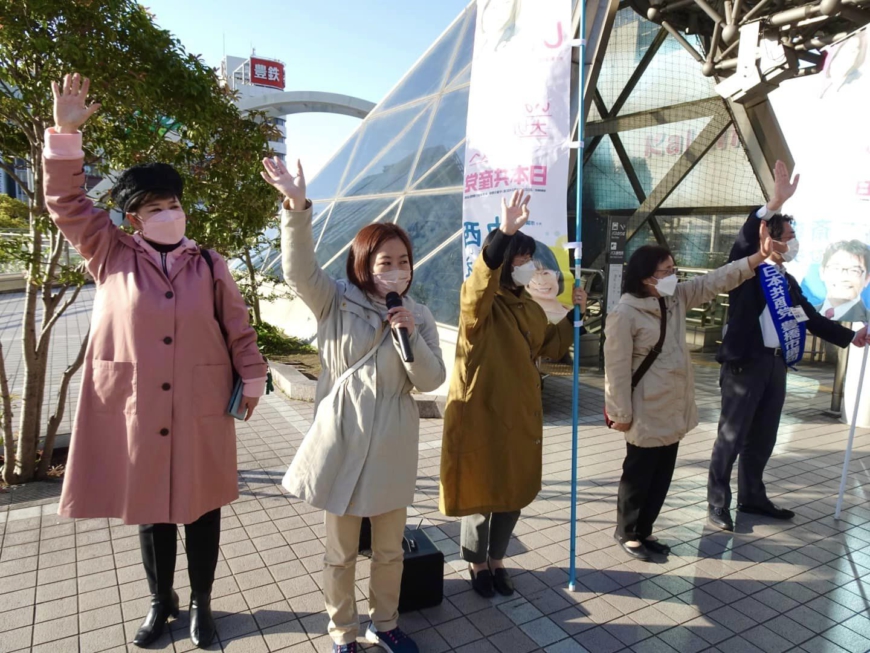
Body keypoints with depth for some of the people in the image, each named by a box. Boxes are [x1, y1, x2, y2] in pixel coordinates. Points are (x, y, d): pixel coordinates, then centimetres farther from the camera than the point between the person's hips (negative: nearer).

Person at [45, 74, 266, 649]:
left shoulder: (209, 266, 3)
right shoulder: (112, 256, 3)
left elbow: (238, 326, 5)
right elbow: (68, 204, -1)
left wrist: (253, 378, 4)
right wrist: (65, 134, -10)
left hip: (201, 411, 0)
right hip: (135, 410, 0)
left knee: (202, 506, 11)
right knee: (150, 509, 14)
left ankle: (201, 604, 31)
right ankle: (161, 602, 36)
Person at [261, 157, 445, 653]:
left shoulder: (419, 315, 0)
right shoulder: (336, 303, -5)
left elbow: (430, 381, -4)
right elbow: (300, 268, -22)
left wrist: (409, 335, -19)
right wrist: (297, 206, -34)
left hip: (392, 445, 2)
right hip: (343, 439, -2)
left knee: (390, 549, 18)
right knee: (341, 551, 15)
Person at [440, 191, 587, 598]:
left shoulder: (529, 307, 9)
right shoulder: (480, 302, -14)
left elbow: (549, 347, 17)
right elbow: (481, 278, -38)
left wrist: (574, 315, 5)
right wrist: (504, 233, -51)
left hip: (519, 414, 7)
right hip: (480, 414, -7)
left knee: (514, 492, 16)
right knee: (481, 492, 8)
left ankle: (497, 560, 38)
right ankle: (477, 564, 32)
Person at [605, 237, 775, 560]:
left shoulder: (676, 298, 5)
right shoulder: (624, 314, -19)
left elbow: (715, 281, 6)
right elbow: (617, 368, -19)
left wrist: (761, 255, -4)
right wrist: (620, 414, -17)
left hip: (674, 409, 8)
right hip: (647, 413, -8)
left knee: (662, 476, 17)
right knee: (639, 475, 7)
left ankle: (644, 531, 33)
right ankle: (626, 533, 27)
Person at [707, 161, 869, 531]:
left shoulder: (787, 281, 17)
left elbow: (810, 317, 22)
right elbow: (747, 238, -23)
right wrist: (777, 200, -31)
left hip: (776, 363, 8)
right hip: (746, 362, -7)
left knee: (763, 436, 15)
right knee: (732, 436, -2)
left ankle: (752, 497, 29)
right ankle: (717, 504, 7)